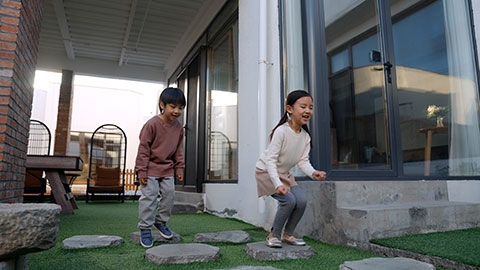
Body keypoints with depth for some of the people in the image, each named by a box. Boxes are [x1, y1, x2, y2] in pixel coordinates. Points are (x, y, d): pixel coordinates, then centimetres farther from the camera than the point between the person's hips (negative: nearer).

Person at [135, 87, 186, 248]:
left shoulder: (179, 127, 0)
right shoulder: (152, 124, -18)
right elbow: (143, 148, -14)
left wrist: (179, 168, 9)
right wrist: (141, 170, -14)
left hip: (167, 169, 6)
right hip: (150, 168, -6)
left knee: (169, 194, 8)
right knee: (149, 197, -4)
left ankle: (161, 221, 28)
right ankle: (145, 228, 10)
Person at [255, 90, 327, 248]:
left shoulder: (306, 136, -4)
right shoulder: (281, 131, -26)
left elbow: (303, 161, -8)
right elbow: (271, 160, -29)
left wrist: (313, 173, -30)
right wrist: (278, 184, -41)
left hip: (283, 174, 7)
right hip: (266, 171, -7)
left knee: (302, 200, -8)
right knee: (289, 200, -20)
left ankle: (288, 234, 12)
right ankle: (274, 235, 0)